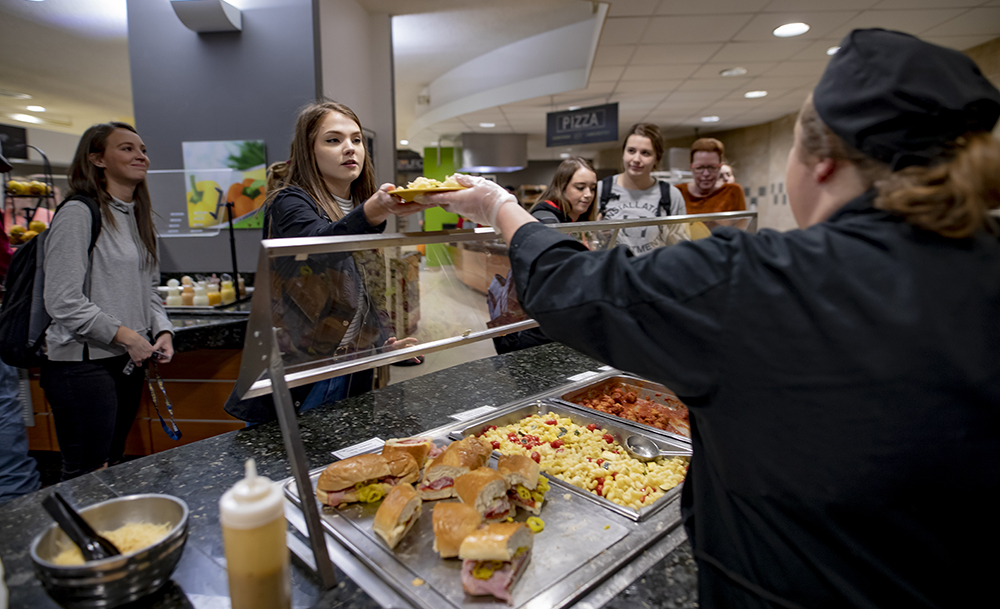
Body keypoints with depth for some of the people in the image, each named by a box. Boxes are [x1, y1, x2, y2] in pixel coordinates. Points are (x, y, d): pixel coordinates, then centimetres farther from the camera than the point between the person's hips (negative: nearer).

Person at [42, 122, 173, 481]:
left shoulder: (138, 216, 13)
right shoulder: (78, 214, -11)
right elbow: (63, 302, -17)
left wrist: (162, 331, 1)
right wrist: (124, 335, -18)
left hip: (129, 361, 8)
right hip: (82, 364, -8)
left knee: (114, 467, 18)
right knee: (86, 479, 1)